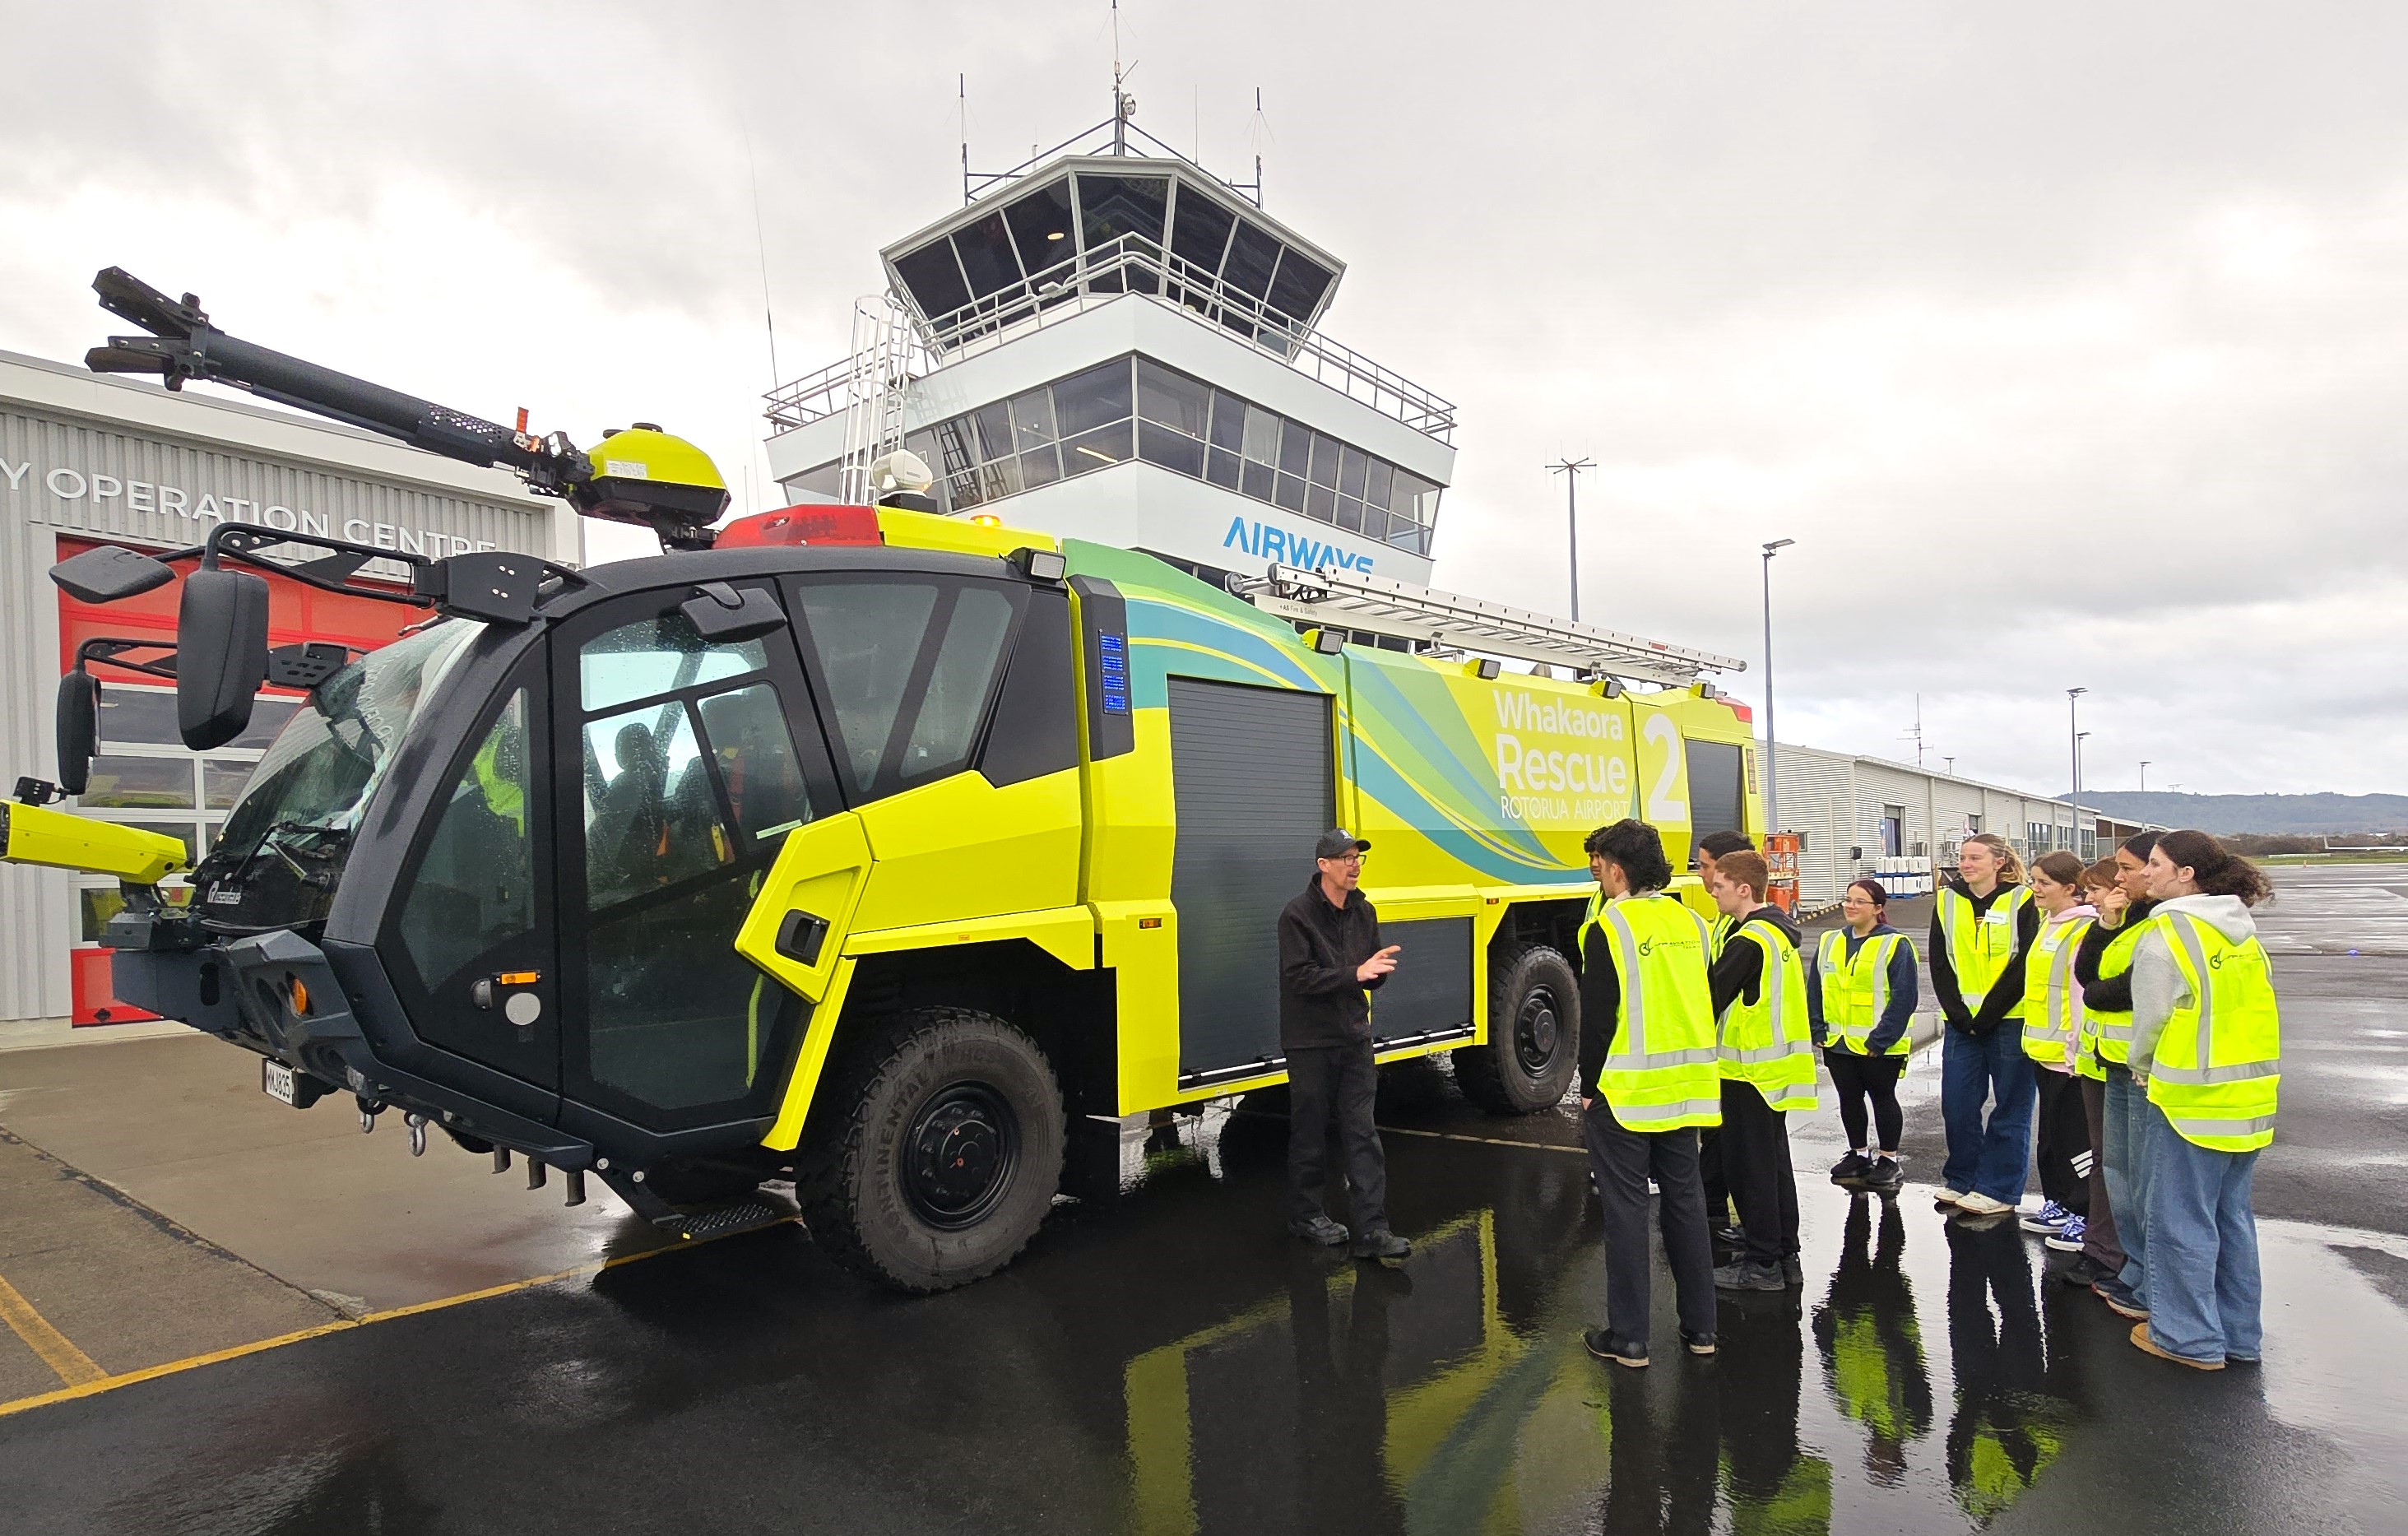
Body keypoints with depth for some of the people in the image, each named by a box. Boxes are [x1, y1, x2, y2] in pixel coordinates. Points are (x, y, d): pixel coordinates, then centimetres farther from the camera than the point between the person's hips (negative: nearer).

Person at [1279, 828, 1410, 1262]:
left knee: (1362, 1134, 2)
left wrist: (1379, 970, -11)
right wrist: (1354, 973, -26)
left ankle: (1371, 1231, 3)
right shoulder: (1297, 915, -12)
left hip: (1355, 1039, 5)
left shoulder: (1364, 912, 7)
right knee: (1310, 1132, 8)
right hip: (1311, 1042, -5)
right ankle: (1305, 1214, 27)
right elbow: (1299, 977, -19)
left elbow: (1370, 976, 12)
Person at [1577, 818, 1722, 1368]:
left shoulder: (1609, 926, -14)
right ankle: (1700, 1327, 25)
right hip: (1684, 1090, 6)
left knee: (1626, 1207, 3)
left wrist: (1589, 1088, -3)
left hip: (1624, 1093, -6)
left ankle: (1627, 1337, 10)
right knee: (1684, 1199, 16)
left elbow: (1597, 1017, -14)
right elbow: (1703, 1002, 12)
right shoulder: (1690, 922, 5)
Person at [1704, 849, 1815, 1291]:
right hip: (1779, 1066, 10)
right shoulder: (1779, 932, 11)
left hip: (1750, 1071, -10)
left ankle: (1762, 1263, 7)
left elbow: (1711, 998, -20)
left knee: (1749, 1165, 0)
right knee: (1774, 1162, 16)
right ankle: (1785, 1256, 25)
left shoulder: (1748, 942, -19)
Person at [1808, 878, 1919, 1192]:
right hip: (1838, 1043, 5)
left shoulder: (1895, 945, -9)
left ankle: (1889, 1160, 20)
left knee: (1882, 1097, 7)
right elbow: (1815, 990, 10)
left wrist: (1880, 1039, -17)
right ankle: (1859, 1155, 27)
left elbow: (1903, 998, -14)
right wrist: (1819, 1030, 0)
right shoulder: (1829, 942, 8)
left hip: (1879, 1045, -5)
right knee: (1849, 1099, 13)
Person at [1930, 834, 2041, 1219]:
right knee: (1956, 1104, 6)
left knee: (2010, 1108, 4)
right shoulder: (1947, 902, 7)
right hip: (1961, 1022, 4)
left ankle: (1998, 1189, 14)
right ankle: (1962, 1180, 22)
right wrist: (1959, 1015, -5)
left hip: (2010, 1021, -4)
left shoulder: (2021, 902, -4)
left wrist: (1986, 1016, -12)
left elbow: (2024, 966, -9)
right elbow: (1940, 966, 6)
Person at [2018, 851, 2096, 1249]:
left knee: (2075, 1140, 0)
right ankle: (2058, 1205, 30)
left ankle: (2084, 1217, 9)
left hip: (2068, 1055, -10)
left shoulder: (2084, 929, -16)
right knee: (2050, 1135, 18)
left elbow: (2084, 995, -19)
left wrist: (2075, 1049, -19)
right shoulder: (2048, 925, 13)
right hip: (2043, 1050, 10)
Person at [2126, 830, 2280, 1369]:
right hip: (2250, 1095, 8)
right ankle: (2239, 1333, 25)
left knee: (2181, 1218, 3)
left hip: (2190, 1100, -8)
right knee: (2231, 1215, 16)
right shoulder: (2243, 935, 10)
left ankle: (2189, 1336, 11)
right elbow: (2261, 1013, 15)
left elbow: (2152, 1016, -11)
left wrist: (2141, 1066, 7)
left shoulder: (2165, 934, -14)